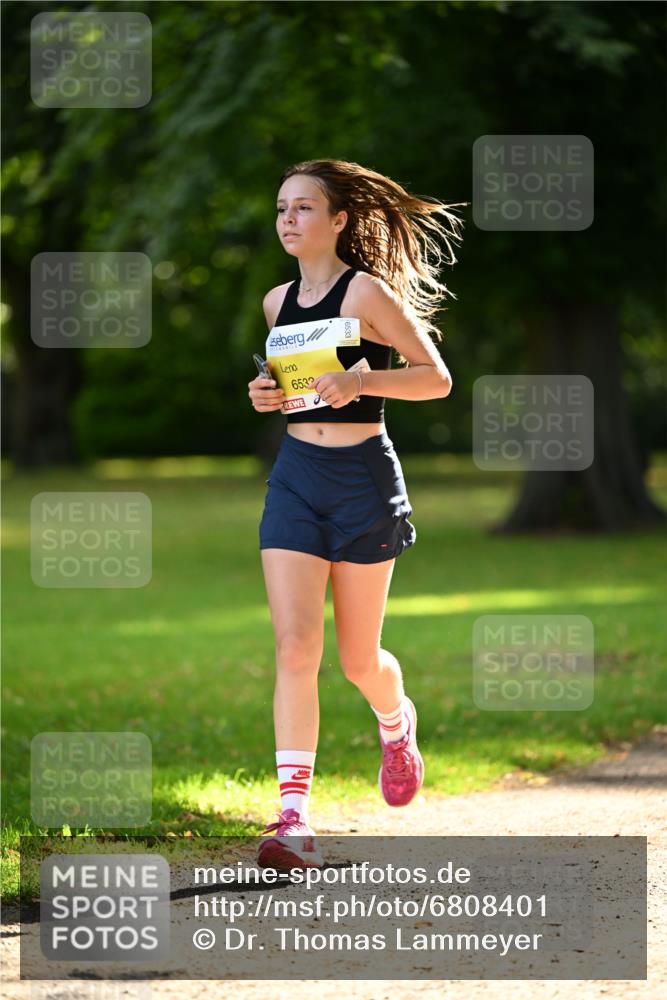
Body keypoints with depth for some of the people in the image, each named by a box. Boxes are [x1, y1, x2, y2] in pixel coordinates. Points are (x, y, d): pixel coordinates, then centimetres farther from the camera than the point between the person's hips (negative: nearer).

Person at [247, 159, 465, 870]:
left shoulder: (366, 291, -9)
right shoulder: (277, 302, 9)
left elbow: (436, 378, -8)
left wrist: (358, 380, -23)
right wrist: (269, 391, 4)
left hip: (362, 476, -4)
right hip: (295, 475, 4)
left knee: (357, 657, 7)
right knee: (295, 646, -11)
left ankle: (396, 724, 44)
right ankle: (294, 818, -14)